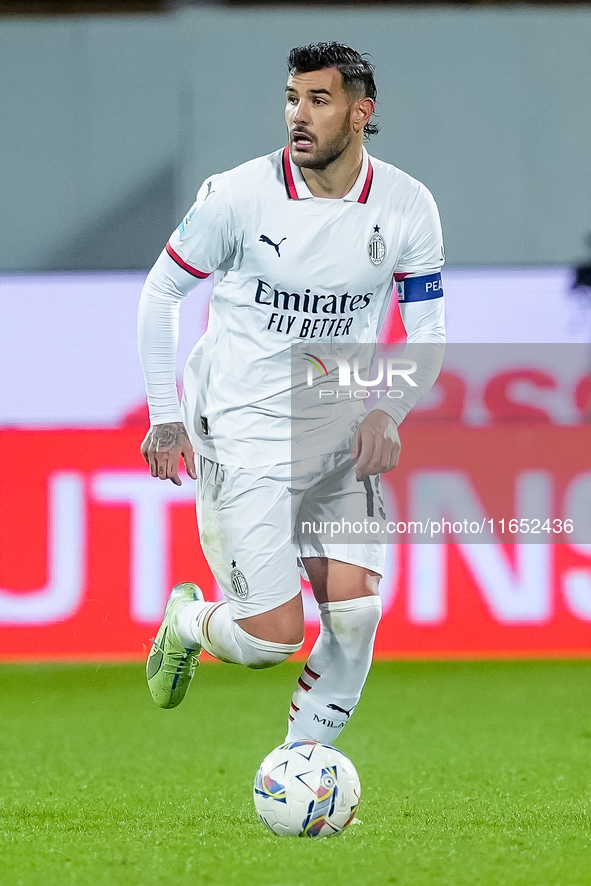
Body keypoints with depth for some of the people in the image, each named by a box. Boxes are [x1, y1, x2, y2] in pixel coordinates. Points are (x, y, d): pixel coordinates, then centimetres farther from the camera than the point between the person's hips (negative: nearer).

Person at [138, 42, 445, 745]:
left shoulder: (407, 207, -5)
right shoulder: (237, 196, -13)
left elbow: (425, 329, 7)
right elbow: (160, 292, 1)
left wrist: (387, 411, -9)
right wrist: (165, 418, 1)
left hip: (342, 436, 4)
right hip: (243, 434, -3)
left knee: (355, 610, -9)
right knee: (272, 636, -11)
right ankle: (187, 622, 24)